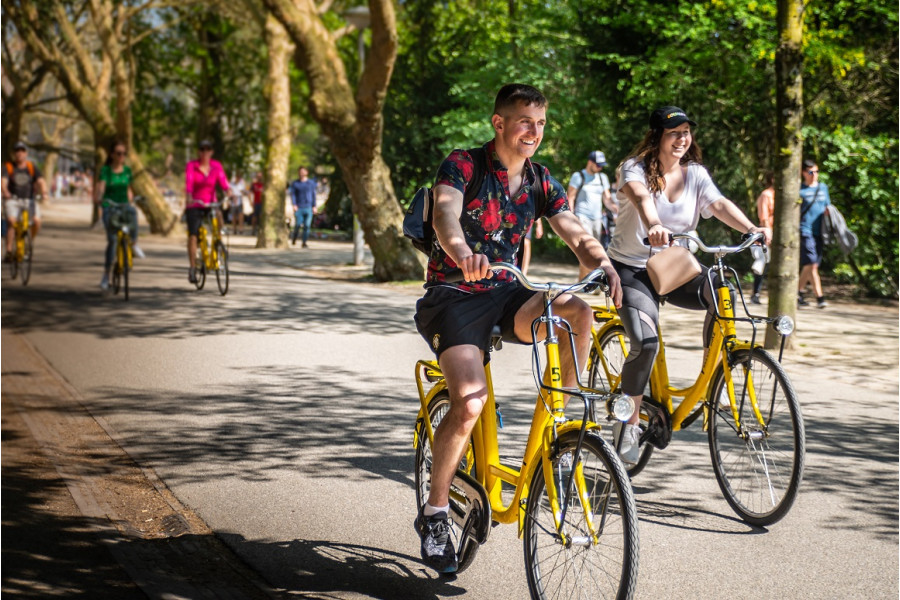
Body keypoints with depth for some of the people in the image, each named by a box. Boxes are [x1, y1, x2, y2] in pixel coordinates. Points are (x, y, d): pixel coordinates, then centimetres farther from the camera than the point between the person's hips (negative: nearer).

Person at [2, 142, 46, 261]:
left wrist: (43, 191, -30)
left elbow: (40, 181, -8)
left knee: (37, 222, -21)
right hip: (12, 200, -2)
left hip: (29, 200, 2)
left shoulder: (32, 167, 4)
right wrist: (5, 192, -37)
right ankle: (9, 251, -23)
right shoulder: (8, 167, -1)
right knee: (11, 221, -27)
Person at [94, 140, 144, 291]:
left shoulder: (127, 170, 10)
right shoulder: (105, 170, -3)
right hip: (109, 206, -2)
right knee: (111, 240, -10)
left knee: (133, 212, -36)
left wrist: (130, 200, 7)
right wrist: (98, 197, -36)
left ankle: (134, 243, -19)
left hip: (124, 205, 2)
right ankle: (106, 273, 1)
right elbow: (101, 185, -18)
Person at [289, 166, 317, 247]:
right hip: (298, 208, -1)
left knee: (307, 226, -5)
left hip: (308, 207, 1)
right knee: (298, 225, -8)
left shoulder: (311, 183, 10)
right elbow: (293, 194, 0)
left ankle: (304, 242, 1)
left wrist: (314, 206, 5)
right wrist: (294, 205, -13)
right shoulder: (295, 183, 6)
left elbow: (313, 195, 12)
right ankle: (294, 239, 18)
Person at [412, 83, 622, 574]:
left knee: (578, 312, -26)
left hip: (504, 294, 5)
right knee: (469, 401, -26)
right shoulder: (462, 166, -11)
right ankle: (434, 513, -8)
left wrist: (605, 267, -26)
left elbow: (577, 235, -3)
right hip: (453, 295, -5)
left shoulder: (541, 183, 5)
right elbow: (445, 212, -31)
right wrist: (461, 250, -54)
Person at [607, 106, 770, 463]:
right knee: (646, 342, -25)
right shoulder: (635, 168, -10)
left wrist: (751, 228, -35)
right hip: (632, 268, -4)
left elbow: (719, 204, -14)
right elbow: (640, 196, -32)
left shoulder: (695, 174, 3)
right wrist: (653, 226, -55)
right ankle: (628, 424, -6)